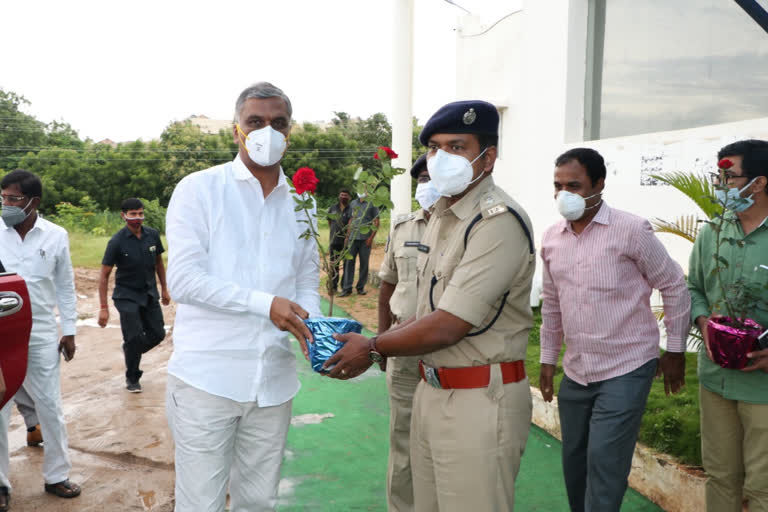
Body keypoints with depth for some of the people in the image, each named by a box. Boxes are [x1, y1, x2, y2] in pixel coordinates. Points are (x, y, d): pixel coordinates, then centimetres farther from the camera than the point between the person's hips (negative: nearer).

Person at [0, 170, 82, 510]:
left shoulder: (56, 236, -2)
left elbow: (65, 287, 5)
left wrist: (69, 331, 6)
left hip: (41, 336, 1)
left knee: (50, 407, 10)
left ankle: (56, 476, 25)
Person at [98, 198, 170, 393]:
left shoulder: (152, 235, -4)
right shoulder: (117, 241, -15)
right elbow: (104, 275, -12)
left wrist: (164, 289, 15)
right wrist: (104, 308, -14)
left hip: (149, 294, 4)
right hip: (127, 296, -4)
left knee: (158, 334, 4)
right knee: (134, 337, -9)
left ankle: (131, 351, 35)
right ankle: (132, 378, 14)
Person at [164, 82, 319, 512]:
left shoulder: (300, 204, 12)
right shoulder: (199, 189, -2)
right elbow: (183, 279, -11)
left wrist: (310, 325, -7)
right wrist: (265, 304, -19)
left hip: (274, 381, 4)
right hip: (207, 376, -4)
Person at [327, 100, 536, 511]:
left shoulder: (499, 222, -19)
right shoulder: (442, 215, 10)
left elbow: (448, 327, -22)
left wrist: (373, 349, -8)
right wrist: (378, 344, 4)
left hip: (479, 400, -8)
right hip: (432, 389, 8)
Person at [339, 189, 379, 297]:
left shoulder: (372, 204, 2)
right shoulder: (353, 203, 15)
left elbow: (376, 222, -1)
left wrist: (371, 237, -10)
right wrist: (347, 236, 11)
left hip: (365, 239, -3)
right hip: (353, 238, 3)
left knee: (364, 263, 3)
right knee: (349, 262, -1)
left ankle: (361, 287, 12)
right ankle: (347, 288, 1)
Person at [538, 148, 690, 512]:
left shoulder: (631, 230, -12)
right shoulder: (551, 239, 4)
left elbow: (674, 286, -3)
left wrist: (675, 350, 0)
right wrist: (548, 359, 14)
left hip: (626, 371, -5)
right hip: (575, 373, 6)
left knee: (604, 463, -6)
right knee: (573, 461, 16)